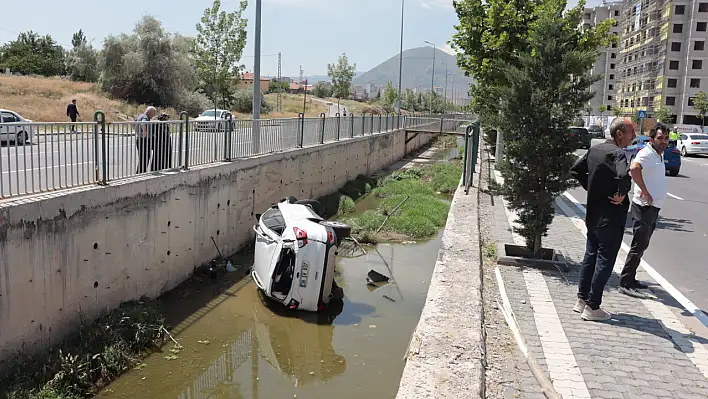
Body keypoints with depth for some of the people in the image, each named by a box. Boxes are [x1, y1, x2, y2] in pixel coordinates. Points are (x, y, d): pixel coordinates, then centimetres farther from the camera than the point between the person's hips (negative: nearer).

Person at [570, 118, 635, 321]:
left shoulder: (594, 149, 6)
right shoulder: (617, 153, -19)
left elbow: (576, 170, 17)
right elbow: (624, 176, -39)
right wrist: (621, 195, -21)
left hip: (593, 215, 8)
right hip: (611, 218, -8)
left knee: (590, 257, 18)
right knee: (604, 261, 1)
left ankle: (582, 300, 26)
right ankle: (592, 307, 7)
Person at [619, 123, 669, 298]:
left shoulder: (659, 155, 15)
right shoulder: (647, 154, -16)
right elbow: (634, 168, -38)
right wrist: (646, 193, -31)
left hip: (653, 208, 10)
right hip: (644, 207, -10)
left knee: (642, 245, 15)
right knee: (639, 246, -8)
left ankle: (630, 279, 24)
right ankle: (625, 283, -4)